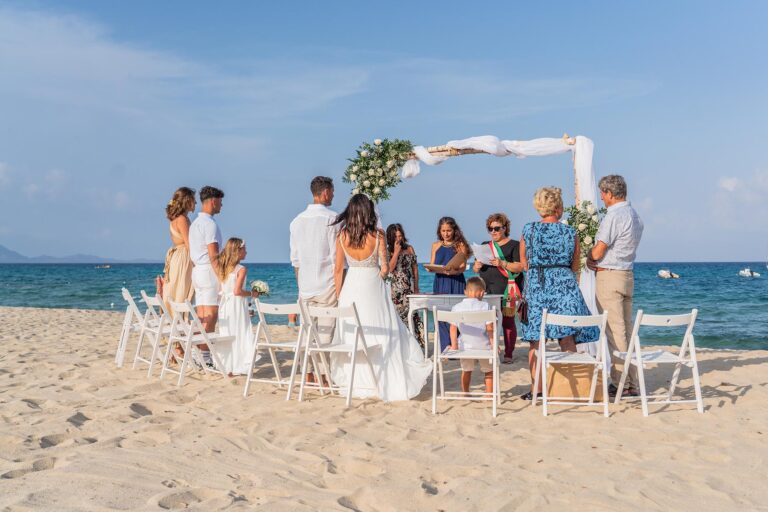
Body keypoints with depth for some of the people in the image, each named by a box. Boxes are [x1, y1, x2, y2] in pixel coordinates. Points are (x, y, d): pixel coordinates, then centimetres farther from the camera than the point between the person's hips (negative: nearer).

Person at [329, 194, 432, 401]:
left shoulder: (342, 236, -5)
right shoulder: (377, 235, -11)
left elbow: (338, 270, 0)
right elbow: (385, 268, -9)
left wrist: (338, 296, 9)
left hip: (351, 289, 2)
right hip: (373, 288, -2)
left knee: (351, 335, 11)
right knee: (383, 335, 6)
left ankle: (357, 384, 15)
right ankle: (389, 383, 6)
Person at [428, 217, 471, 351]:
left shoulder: (460, 245, 2)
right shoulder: (436, 246, 14)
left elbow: (463, 267, -5)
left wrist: (453, 271, -25)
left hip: (456, 283, -3)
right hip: (440, 283, 3)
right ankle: (444, 350, 3)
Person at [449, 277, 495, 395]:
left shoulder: (456, 307, -2)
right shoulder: (485, 306, -10)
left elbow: (453, 328, -2)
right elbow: (490, 327, -12)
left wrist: (454, 344, 6)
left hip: (465, 345, 2)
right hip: (483, 345, -2)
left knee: (466, 370, 22)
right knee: (489, 370, 18)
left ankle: (465, 393, 30)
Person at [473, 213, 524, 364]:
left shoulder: (514, 245, 4)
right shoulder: (485, 246, 20)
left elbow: (519, 267, -6)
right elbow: (475, 269, 18)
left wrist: (502, 263, -19)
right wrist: (477, 266, -5)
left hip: (506, 289, -4)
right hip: (487, 288, 5)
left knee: (508, 322, -3)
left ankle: (508, 354, -1)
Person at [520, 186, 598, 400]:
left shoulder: (528, 230, 1)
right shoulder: (570, 233, 1)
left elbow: (525, 264, 9)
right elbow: (575, 266, 10)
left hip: (536, 286, 0)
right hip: (564, 286, 0)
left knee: (535, 339, 5)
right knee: (567, 338, 3)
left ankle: (536, 387, 6)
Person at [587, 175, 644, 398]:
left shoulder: (613, 216, -16)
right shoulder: (635, 216, 14)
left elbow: (598, 252, -16)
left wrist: (589, 257, 6)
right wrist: (595, 259, 8)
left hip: (609, 277, -9)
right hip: (627, 275, 9)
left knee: (615, 332, -5)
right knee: (626, 330, 11)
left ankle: (620, 383, -3)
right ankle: (631, 383, 14)